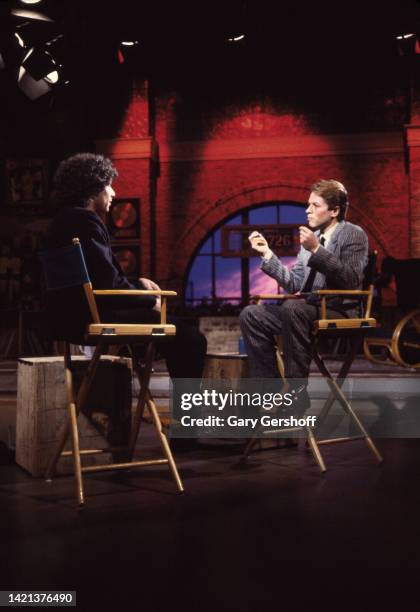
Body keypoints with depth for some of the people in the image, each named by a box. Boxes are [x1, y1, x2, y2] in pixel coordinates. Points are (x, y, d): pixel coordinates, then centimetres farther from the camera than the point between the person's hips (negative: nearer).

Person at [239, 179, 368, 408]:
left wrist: (316, 250, -24)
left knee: (292, 307, -35)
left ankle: (297, 392, -27)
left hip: (339, 312, -7)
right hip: (307, 309, 8)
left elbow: (351, 281, -20)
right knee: (250, 315, -4)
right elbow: (294, 284, 11)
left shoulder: (354, 234, -4)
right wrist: (267, 253, 5)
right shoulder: (311, 237, 15)